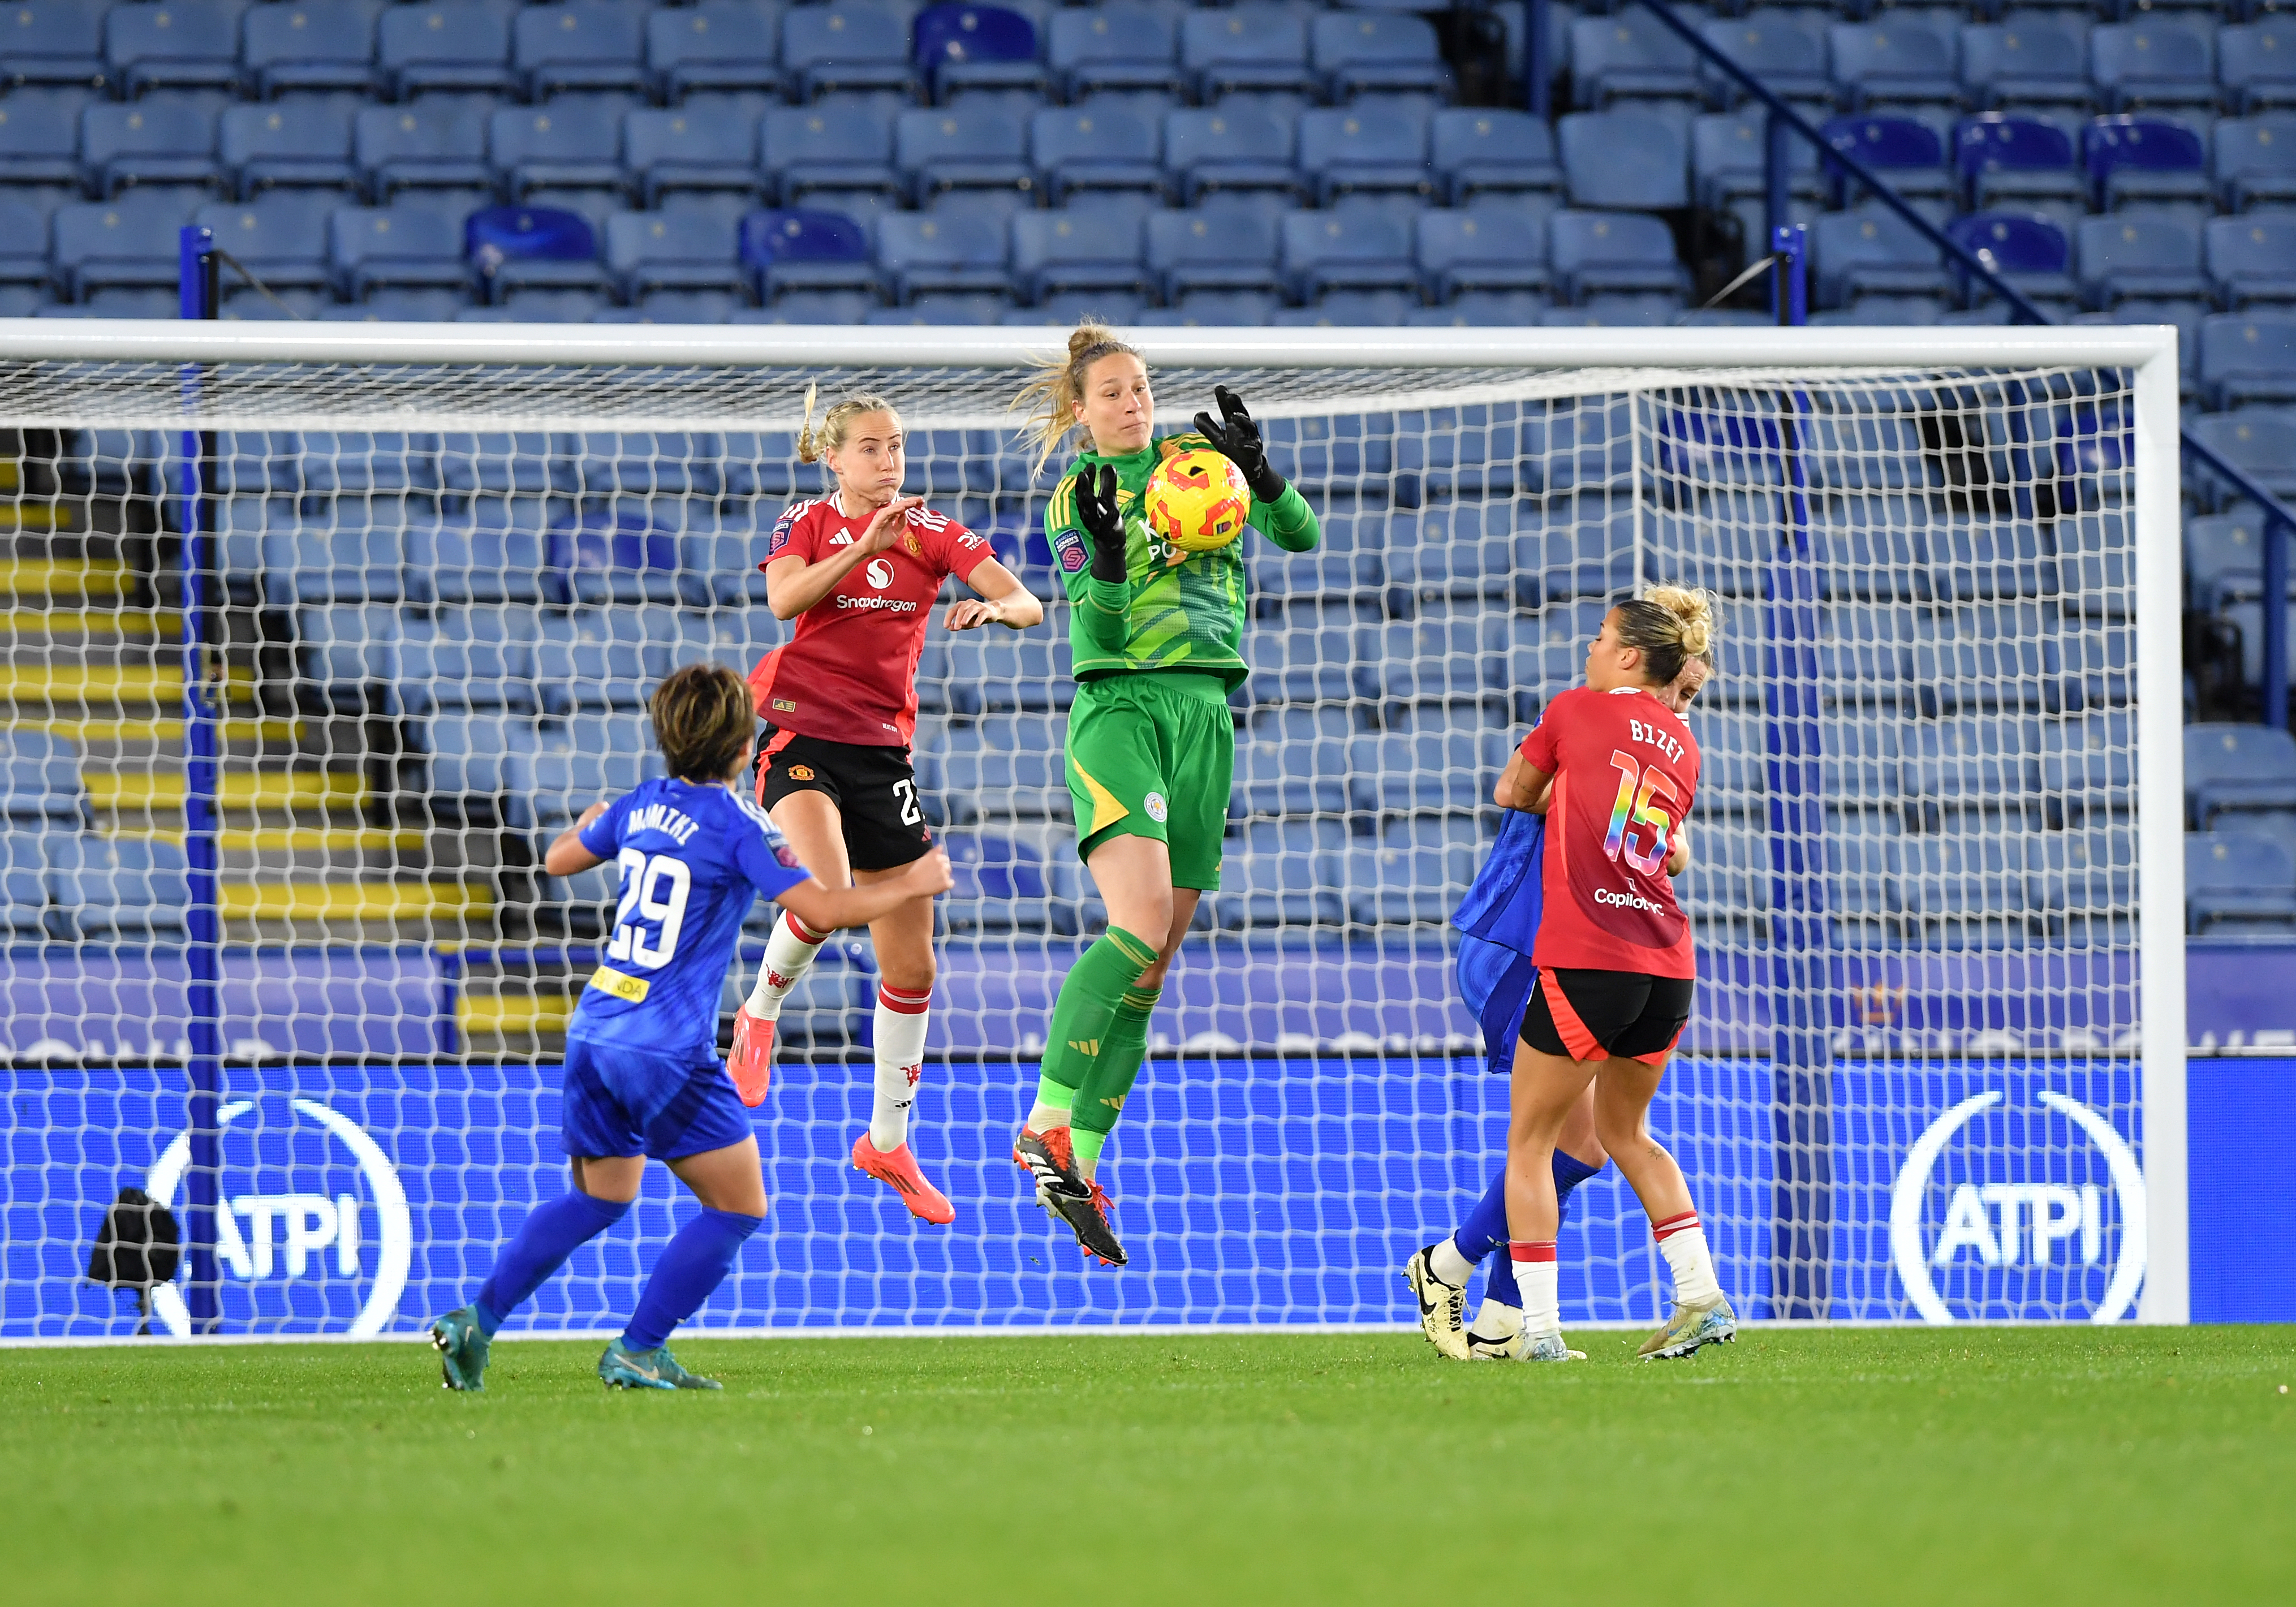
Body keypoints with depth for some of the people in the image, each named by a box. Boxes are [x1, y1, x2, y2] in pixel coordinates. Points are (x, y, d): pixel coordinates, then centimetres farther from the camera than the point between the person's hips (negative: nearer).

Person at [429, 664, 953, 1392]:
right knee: (739, 1208, 3)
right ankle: (638, 1353, -1)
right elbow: (822, 910, -15)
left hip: (594, 1030, 8)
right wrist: (911, 886, -2)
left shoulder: (639, 806, 9)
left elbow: (559, 859, 26)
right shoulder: (736, 825, -10)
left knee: (599, 1199, 23)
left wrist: (589, 823, 47)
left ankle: (476, 1321, 13)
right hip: (669, 1051, -8)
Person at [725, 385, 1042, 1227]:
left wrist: (991, 609, -27)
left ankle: (888, 1141, 21)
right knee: (826, 895, -32)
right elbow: (784, 598, -19)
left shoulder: (931, 532, 7)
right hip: (801, 730, -4)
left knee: (911, 966, 6)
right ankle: (760, 1015, -2)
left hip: (882, 745, 4)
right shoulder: (808, 523, 2)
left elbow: (1027, 603, -4)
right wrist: (865, 545, -28)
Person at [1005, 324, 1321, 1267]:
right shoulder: (1073, 501, 4)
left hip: (1203, 717, 4)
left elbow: (1300, 535, 4)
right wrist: (1104, 550, -24)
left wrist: (1257, 471, -13)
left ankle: (1082, 1164, 4)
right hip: (1119, 706, -4)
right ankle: (1047, 1127, -26)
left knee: (1152, 966, 1)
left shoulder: (1199, 460, 12)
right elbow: (1100, 631, -6)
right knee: (1141, 920, -25)